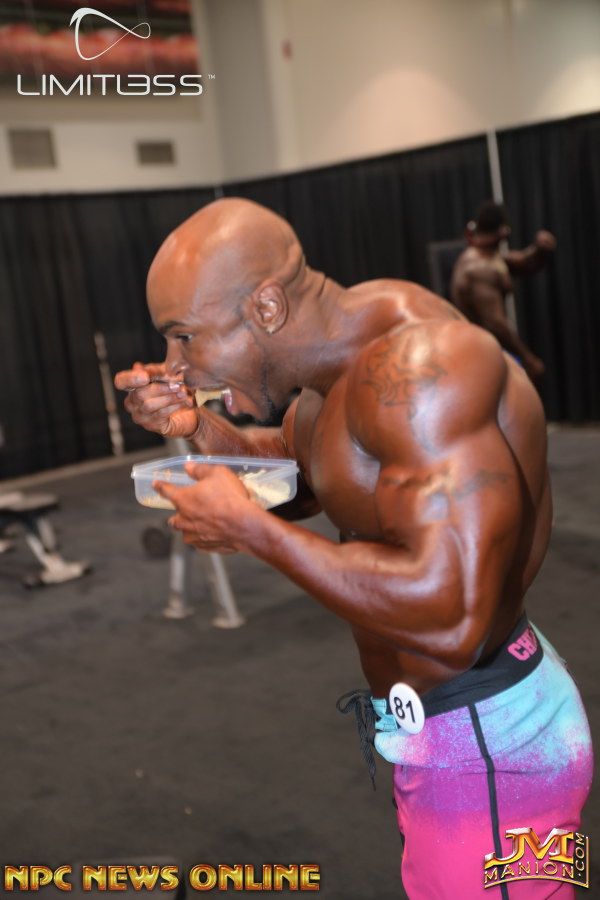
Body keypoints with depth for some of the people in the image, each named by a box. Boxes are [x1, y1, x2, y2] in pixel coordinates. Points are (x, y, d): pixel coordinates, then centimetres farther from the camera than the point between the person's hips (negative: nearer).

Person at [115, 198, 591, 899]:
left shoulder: (418, 364, -29)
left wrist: (248, 529, -28)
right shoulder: (343, 341, 0)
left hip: (486, 750, -9)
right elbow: (289, 481, 18)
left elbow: (451, 618, -38)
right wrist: (195, 427, -1)